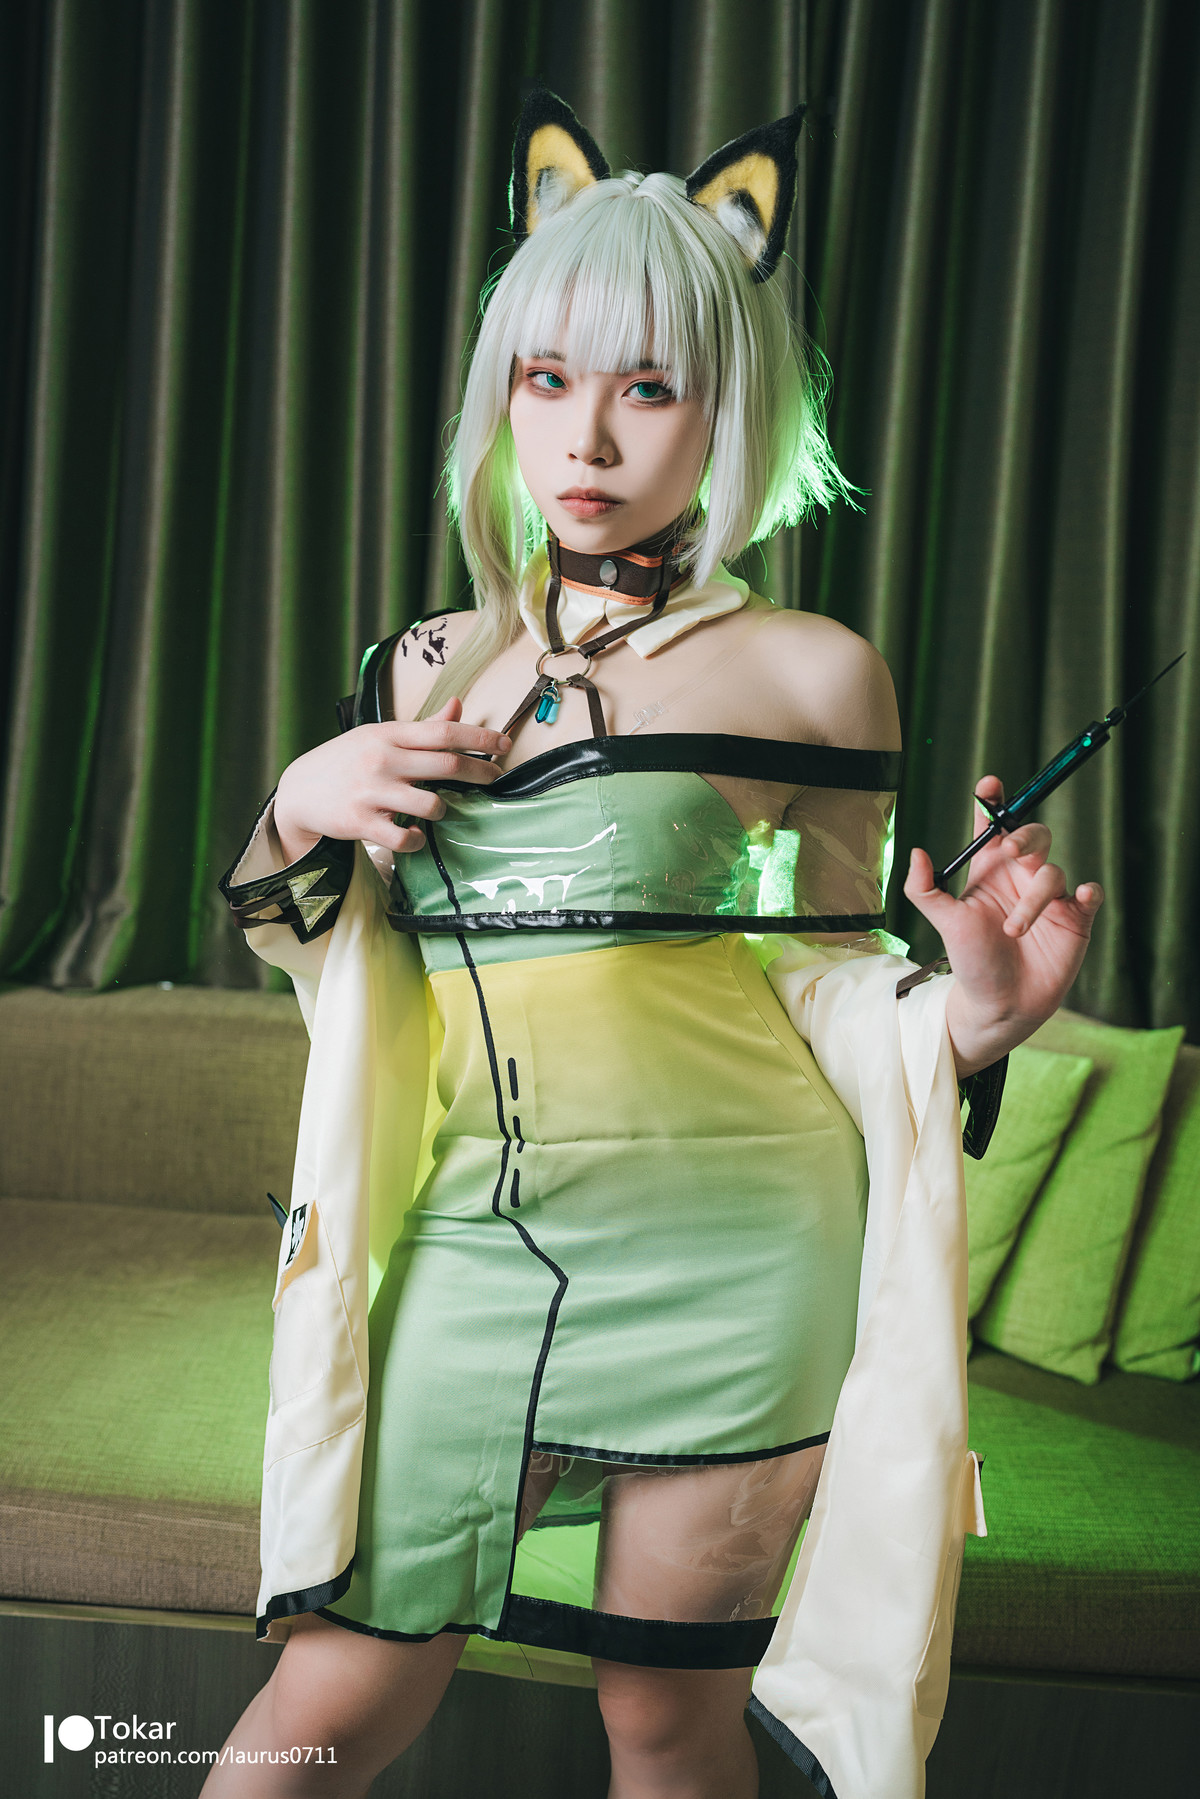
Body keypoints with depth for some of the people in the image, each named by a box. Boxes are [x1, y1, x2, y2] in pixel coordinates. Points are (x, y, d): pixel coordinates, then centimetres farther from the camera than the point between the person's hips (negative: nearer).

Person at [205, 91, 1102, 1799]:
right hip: (482, 1240, 3)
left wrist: (972, 1012, -18)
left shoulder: (813, 674, -2)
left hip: (734, 1250, -2)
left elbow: (829, 985, 3)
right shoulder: (424, 671, 8)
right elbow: (332, 966, 16)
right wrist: (297, 815, -3)